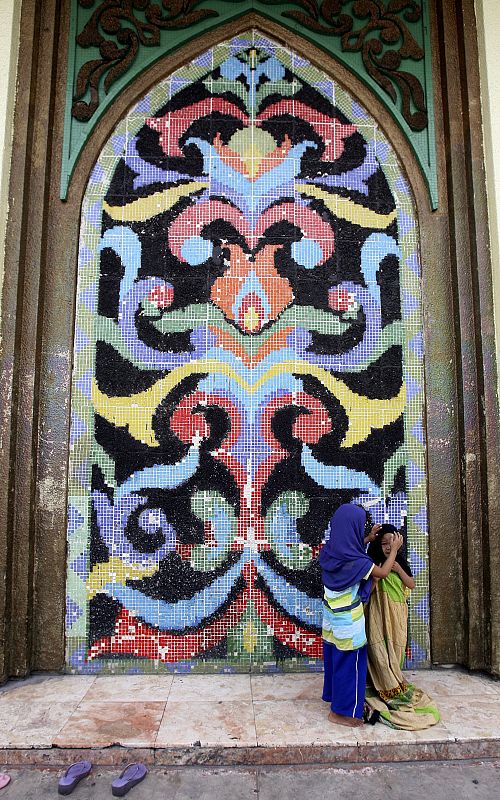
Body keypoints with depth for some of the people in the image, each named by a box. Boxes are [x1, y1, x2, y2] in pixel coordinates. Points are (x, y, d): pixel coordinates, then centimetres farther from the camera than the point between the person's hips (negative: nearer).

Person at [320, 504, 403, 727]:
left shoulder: (329, 550, -6)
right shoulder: (355, 561, -28)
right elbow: (383, 572, -12)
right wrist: (394, 549, 1)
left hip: (331, 617, 7)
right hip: (348, 621, -7)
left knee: (334, 658, 21)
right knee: (349, 662, 8)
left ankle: (334, 696, 38)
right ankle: (342, 712, 20)